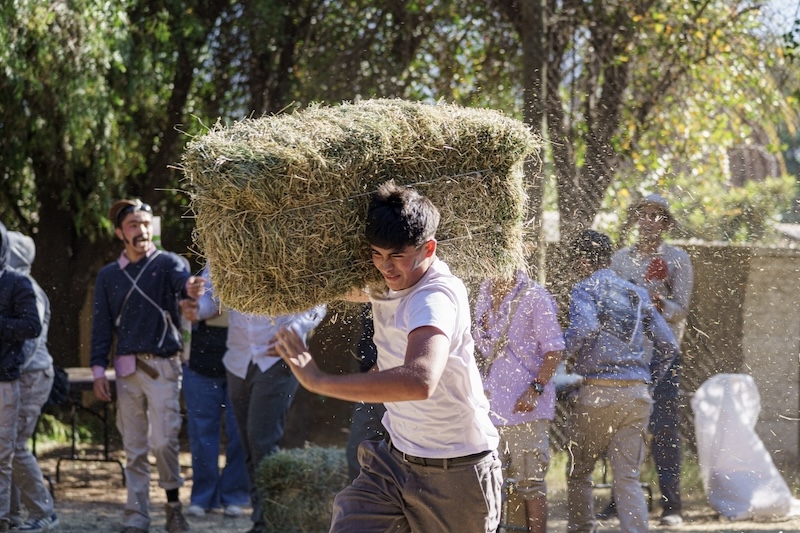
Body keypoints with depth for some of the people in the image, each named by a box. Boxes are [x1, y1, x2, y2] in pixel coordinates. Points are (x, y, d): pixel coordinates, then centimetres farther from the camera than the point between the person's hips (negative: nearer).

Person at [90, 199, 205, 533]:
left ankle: (173, 502, 6)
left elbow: (181, 281, -22)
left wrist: (191, 289, -46)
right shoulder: (108, 275, 12)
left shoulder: (168, 263, 1)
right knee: (134, 448, 5)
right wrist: (98, 370, 3)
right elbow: (101, 326, 12)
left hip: (162, 365, -3)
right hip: (127, 368, 3)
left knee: (163, 440, -13)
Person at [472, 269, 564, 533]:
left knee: (530, 481, -3)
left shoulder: (534, 296, -8)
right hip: (490, 405, 7)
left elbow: (554, 350, -10)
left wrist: (536, 388, -19)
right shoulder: (485, 293, 13)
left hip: (526, 405, -7)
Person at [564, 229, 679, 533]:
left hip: (598, 391, -4)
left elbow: (585, 328, -22)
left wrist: (566, 350, -4)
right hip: (637, 394, 4)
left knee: (578, 473, 13)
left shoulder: (585, 289, -1)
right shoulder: (638, 294, 16)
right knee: (628, 478, 1)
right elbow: (668, 345, 13)